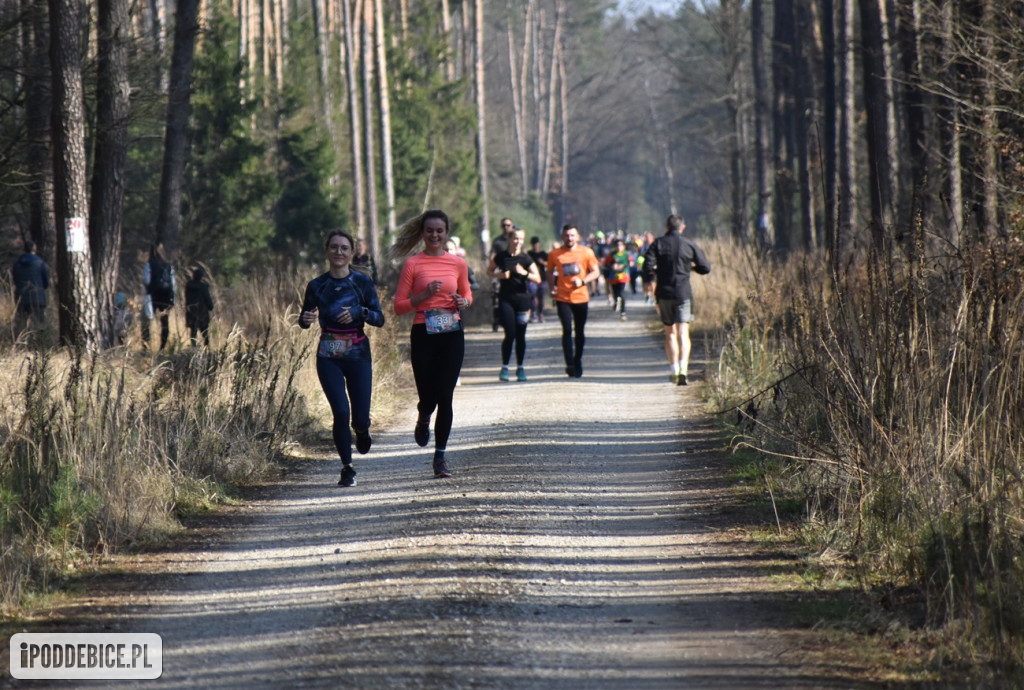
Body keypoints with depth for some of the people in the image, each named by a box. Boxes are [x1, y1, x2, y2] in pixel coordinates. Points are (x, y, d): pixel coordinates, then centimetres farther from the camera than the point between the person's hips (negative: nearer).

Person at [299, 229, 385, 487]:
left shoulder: (362, 282, -1)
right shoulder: (317, 286, 1)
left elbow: (379, 319, -2)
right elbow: (304, 320, 9)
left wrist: (359, 312, -21)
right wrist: (306, 318, -15)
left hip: (358, 355, 0)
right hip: (329, 357, 0)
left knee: (360, 418, -3)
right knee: (341, 412, -13)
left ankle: (361, 429, 37)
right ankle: (347, 468, 5)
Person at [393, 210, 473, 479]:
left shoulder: (458, 264, 6)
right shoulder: (413, 264, -2)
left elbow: (467, 293, 22)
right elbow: (399, 306, -3)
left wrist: (463, 302, -1)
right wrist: (424, 295, -17)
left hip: (452, 335, 2)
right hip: (423, 336, -2)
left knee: (445, 396, -2)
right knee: (428, 396, -2)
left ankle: (440, 456, 8)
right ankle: (424, 420, 36)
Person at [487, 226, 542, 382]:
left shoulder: (525, 258, -1)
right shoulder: (501, 257, 0)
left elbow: (538, 279, -2)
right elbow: (489, 270, 14)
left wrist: (525, 273, -19)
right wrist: (499, 275, -6)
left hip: (522, 298, 1)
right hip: (505, 299, -1)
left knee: (520, 335, 5)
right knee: (510, 334, -10)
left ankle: (520, 368, 17)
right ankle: (504, 367, 3)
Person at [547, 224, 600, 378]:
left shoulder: (586, 252, 0)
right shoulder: (555, 254, 1)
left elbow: (595, 272, 3)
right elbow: (550, 272, 15)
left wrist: (582, 281, -14)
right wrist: (552, 287, -2)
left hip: (581, 297, 1)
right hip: (563, 298, -1)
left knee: (580, 332, 11)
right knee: (567, 330, -13)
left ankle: (578, 361, 29)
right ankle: (570, 365, -15)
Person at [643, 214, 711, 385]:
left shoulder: (658, 244, -1)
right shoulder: (689, 245, 0)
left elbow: (647, 265, -12)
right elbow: (705, 268, 3)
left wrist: (658, 269, 9)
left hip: (664, 293, 1)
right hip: (684, 293, -1)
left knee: (670, 333, 14)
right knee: (683, 333, -5)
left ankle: (674, 371, 14)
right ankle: (683, 369, -23)